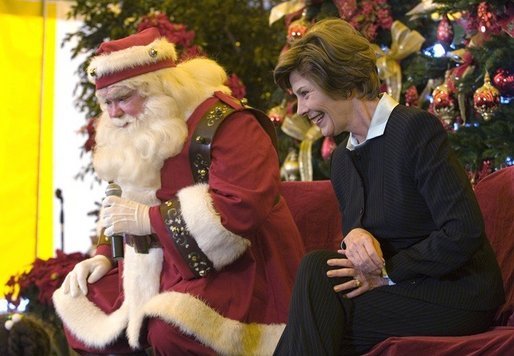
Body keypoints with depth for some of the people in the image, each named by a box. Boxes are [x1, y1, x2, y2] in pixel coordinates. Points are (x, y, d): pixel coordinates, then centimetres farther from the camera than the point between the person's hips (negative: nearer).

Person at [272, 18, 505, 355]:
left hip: (457, 295, -7)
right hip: (398, 287, 7)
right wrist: (354, 235, -8)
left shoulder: (416, 128, -12)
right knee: (317, 267, -18)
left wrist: (387, 271, -16)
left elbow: (464, 231, -18)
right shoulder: (342, 158, 12)